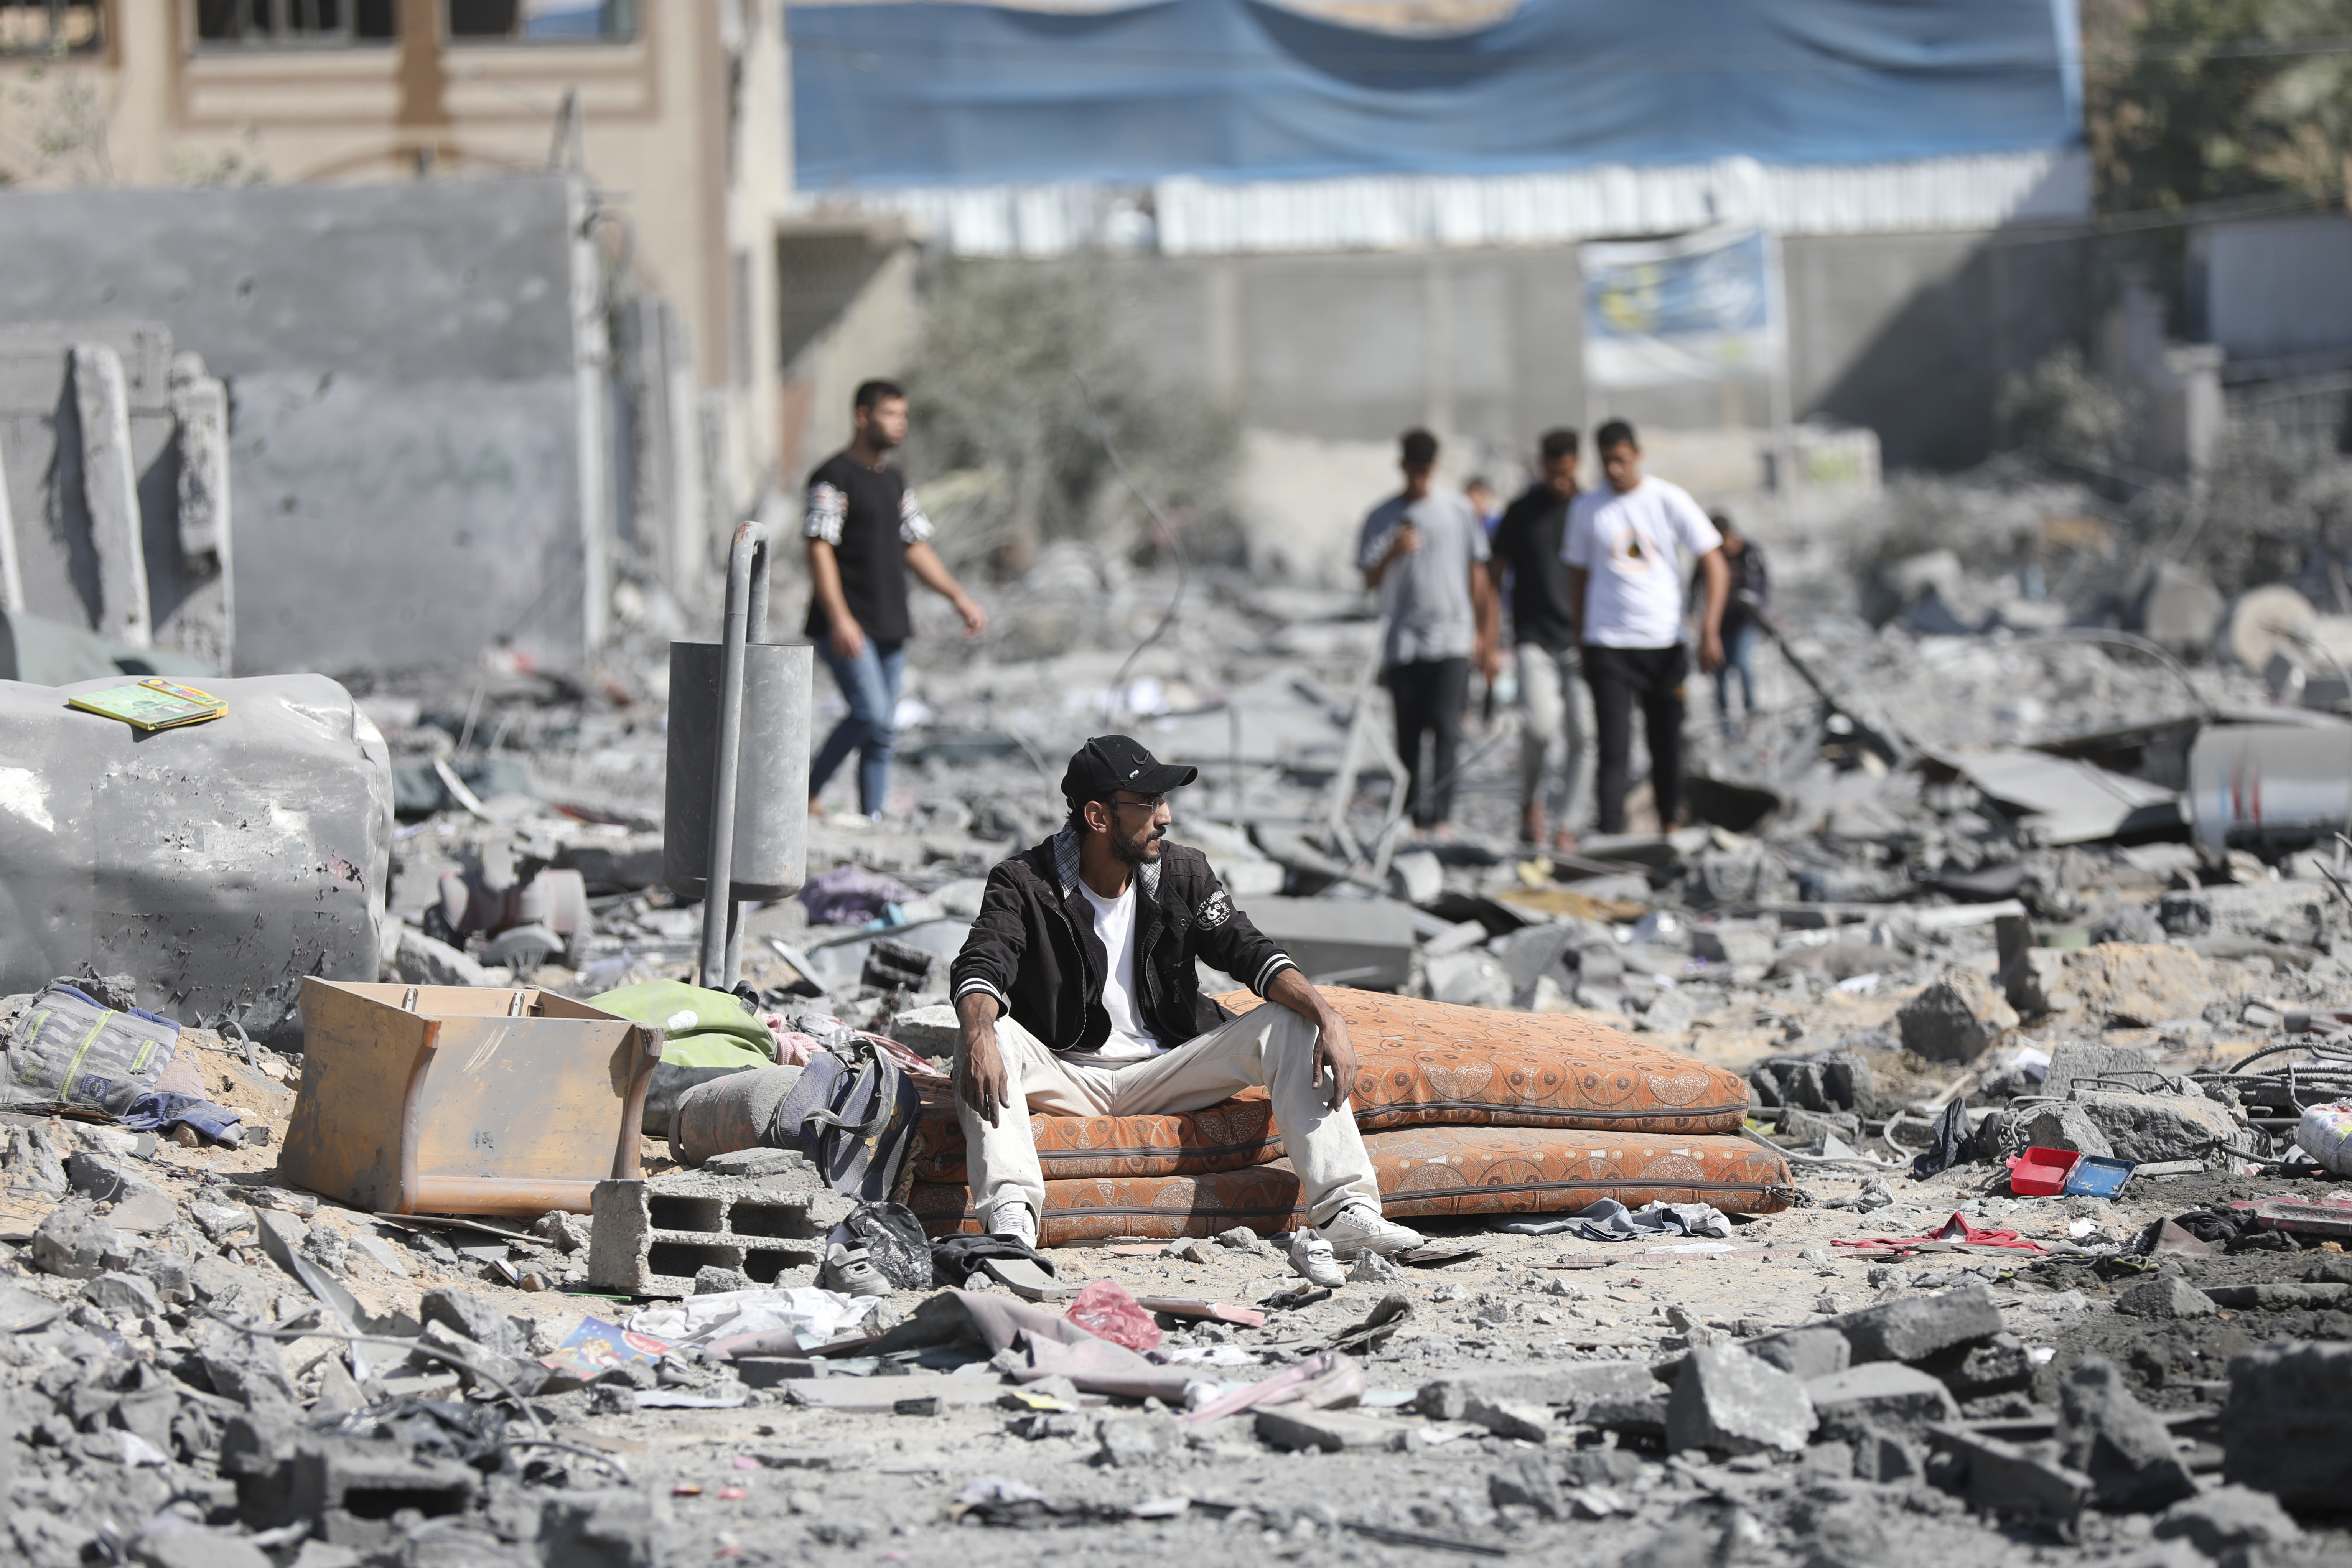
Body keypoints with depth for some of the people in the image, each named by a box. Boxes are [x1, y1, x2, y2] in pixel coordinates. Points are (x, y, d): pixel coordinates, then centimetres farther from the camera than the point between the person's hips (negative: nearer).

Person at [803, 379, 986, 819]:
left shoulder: (894, 482, 18)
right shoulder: (834, 477, -8)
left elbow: (915, 547, 24)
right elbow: (820, 549, -15)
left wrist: (959, 598, 15)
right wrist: (839, 618, -24)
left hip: (889, 627, 8)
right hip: (847, 628, -8)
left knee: (884, 732, 5)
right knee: (871, 714, -20)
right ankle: (807, 794, -6)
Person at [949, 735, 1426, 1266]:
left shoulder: (1182, 874, 3)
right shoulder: (1025, 883, -8)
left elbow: (1245, 949, -5)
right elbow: (980, 966, -22)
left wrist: (1327, 1017, -23)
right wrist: (980, 1034, -46)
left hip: (1165, 1072, 3)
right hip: (1068, 1079, -3)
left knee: (1291, 1026, -17)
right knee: (992, 1038, -33)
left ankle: (1346, 1212, -28)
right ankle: (1011, 1220, -48)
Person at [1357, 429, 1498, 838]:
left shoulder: (1458, 511, 8)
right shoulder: (1382, 518, 7)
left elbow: (1478, 578, 13)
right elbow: (1371, 583, 1)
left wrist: (1486, 639, 10)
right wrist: (1393, 553, -19)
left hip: (1452, 639, -1)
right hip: (1402, 645, 1)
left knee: (1446, 727, -15)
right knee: (1408, 734, 3)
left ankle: (1440, 817, -19)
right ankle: (1415, 818, 10)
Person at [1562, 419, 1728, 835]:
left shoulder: (1670, 500, 1)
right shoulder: (1586, 510, 6)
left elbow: (1716, 567, 0)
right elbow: (1578, 578, 14)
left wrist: (1709, 631, -12)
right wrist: (1578, 644, 10)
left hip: (1665, 644, 1)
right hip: (1607, 645, 0)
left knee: (1667, 746, 8)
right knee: (1614, 750, -10)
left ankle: (1670, 830, 24)